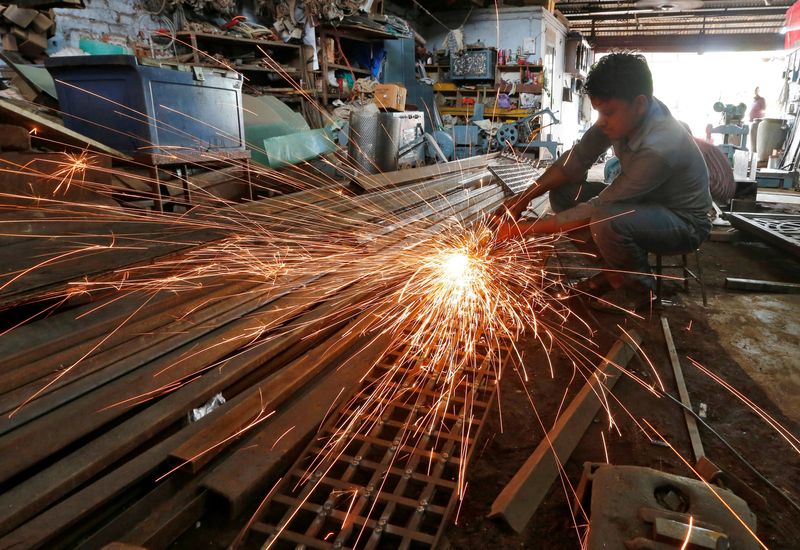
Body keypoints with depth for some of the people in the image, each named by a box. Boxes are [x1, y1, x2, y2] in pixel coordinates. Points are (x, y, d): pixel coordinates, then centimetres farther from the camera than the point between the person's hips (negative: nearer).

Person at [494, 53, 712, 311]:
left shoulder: (659, 148, -36)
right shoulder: (626, 114, -14)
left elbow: (597, 210, -34)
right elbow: (578, 158, -7)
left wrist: (526, 228, -32)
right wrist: (524, 198, -17)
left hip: (683, 222, -8)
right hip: (644, 202, 8)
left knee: (605, 221, -38)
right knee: (562, 194, -7)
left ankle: (640, 285, -6)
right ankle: (615, 269, 7)